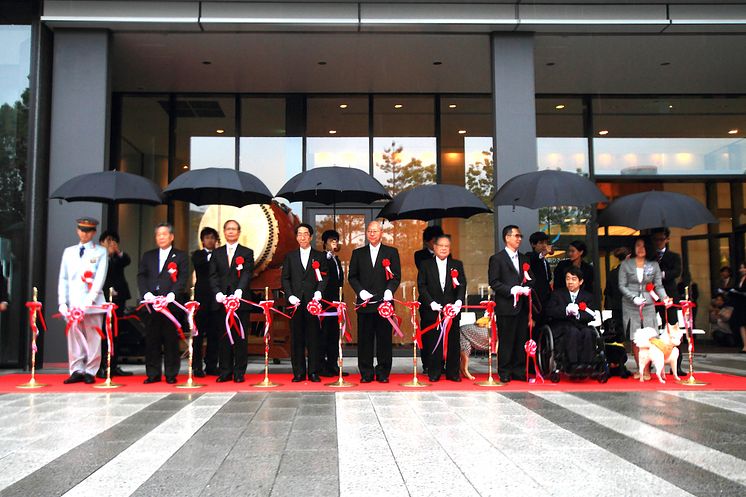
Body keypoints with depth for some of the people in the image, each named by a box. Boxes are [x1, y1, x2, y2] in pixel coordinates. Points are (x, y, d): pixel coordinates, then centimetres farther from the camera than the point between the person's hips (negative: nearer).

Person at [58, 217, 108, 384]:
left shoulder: (101, 252, 5)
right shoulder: (69, 251, 16)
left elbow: (100, 278, -5)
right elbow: (63, 278, 13)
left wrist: (89, 301, -15)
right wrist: (62, 302, 2)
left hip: (92, 303, -3)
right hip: (73, 303, 3)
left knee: (93, 338, -1)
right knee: (74, 338, 3)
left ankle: (90, 372, 5)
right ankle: (76, 371, 10)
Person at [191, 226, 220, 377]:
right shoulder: (198, 254, 6)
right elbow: (197, 263, -19)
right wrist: (210, 254, -27)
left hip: (216, 300, 3)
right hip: (202, 299, -3)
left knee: (214, 334, 5)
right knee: (199, 333, -2)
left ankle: (211, 366, 12)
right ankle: (197, 366, 2)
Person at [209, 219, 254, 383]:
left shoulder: (247, 253, 7)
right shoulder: (217, 253, 15)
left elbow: (247, 274, -5)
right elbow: (213, 276, 7)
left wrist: (239, 291, -22)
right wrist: (218, 293, -9)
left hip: (240, 300, -2)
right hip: (222, 300, 2)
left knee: (240, 337, 0)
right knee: (224, 337, 4)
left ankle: (239, 372, 6)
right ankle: (225, 372, 11)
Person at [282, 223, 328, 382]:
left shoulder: (320, 256, 11)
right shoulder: (290, 256, 14)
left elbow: (324, 278, 4)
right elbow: (285, 279, 9)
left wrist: (319, 292, -13)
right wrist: (290, 296, -4)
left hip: (313, 302, -1)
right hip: (295, 302, 1)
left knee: (314, 337, -1)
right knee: (296, 338, 2)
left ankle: (313, 372, 6)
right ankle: (298, 372, 8)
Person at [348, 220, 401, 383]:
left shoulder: (392, 252, 9)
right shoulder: (358, 253, 12)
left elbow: (396, 276, 4)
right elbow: (352, 276, 10)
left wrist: (389, 290, -14)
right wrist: (360, 291, -6)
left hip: (384, 302, -1)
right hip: (364, 302, 1)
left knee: (384, 339, 2)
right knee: (364, 339, 3)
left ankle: (383, 373, 11)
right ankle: (366, 373, 11)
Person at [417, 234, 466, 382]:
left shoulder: (457, 265, 11)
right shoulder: (425, 265, 6)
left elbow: (462, 285, 2)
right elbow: (422, 286, -1)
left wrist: (459, 301, -15)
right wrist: (431, 303, -13)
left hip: (453, 309, 2)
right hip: (432, 310, -1)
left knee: (453, 341, 4)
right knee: (434, 342, 1)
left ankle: (453, 372, 13)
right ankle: (434, 373, 10)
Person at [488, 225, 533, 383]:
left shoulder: (524, 259, 18)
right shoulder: (497, 258, -2)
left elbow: (530, 280, 20)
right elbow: (494, 282, -8)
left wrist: (527, 288, -2)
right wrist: (511, 290, -18)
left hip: (522, 306, 6)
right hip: (506, 306, -6)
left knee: (521, 340, 8)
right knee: (506, 341, -2)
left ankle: (519, 371, 16)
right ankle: (504, 373, 7)